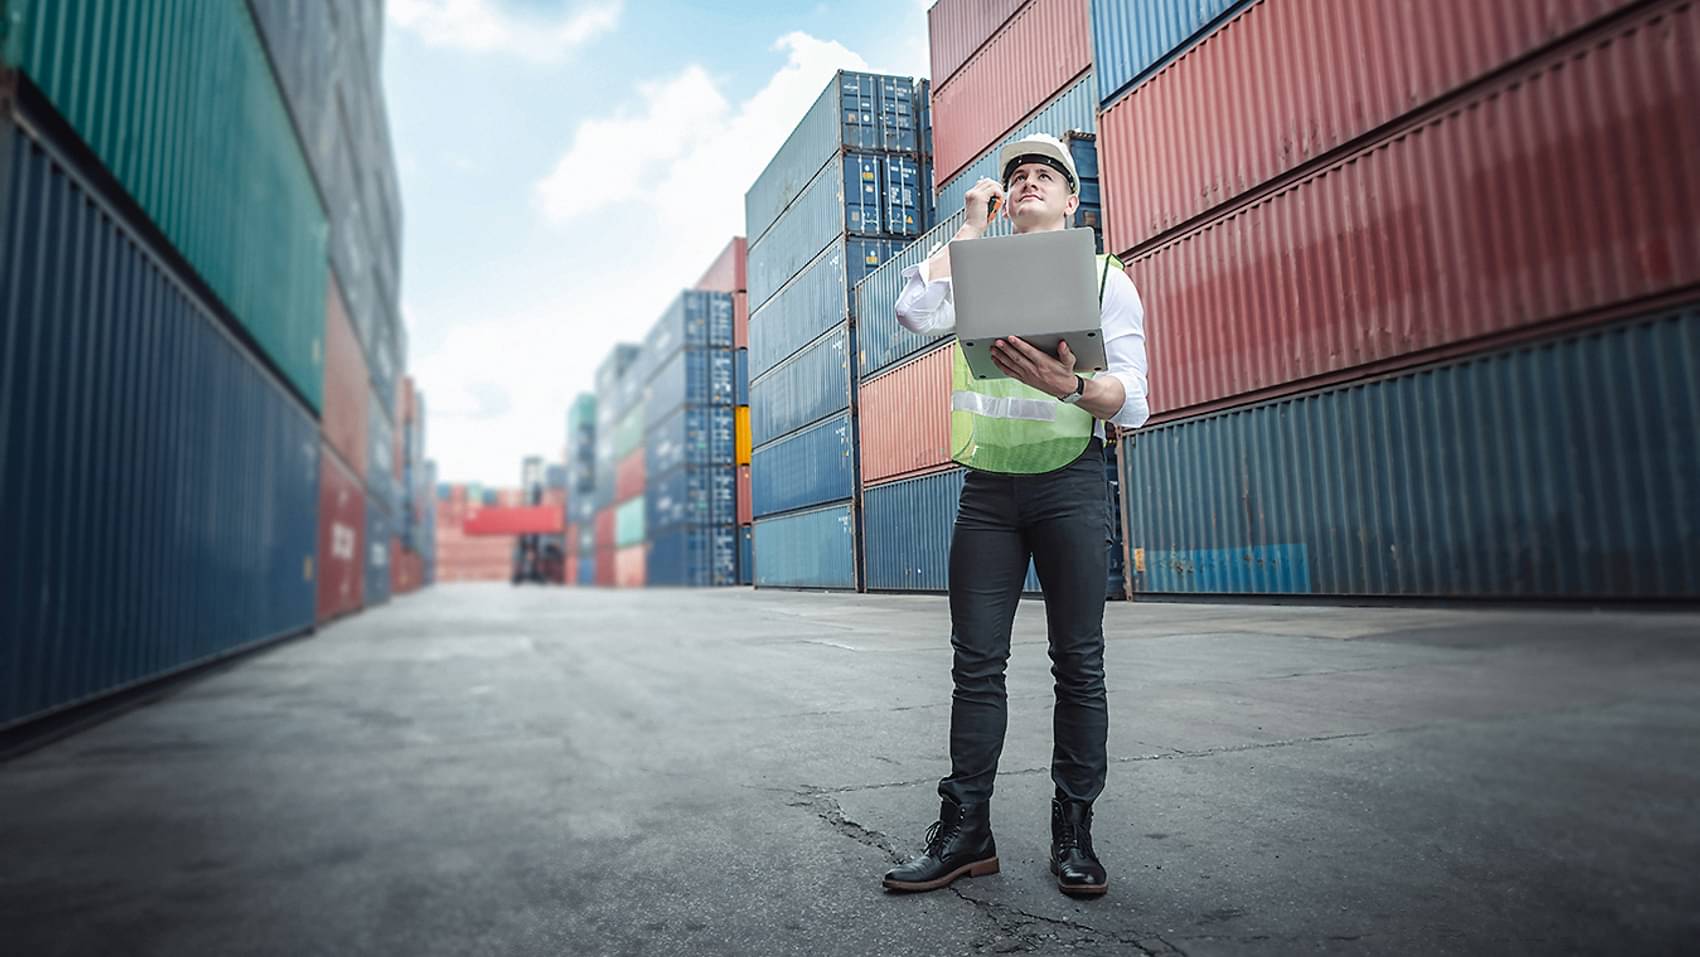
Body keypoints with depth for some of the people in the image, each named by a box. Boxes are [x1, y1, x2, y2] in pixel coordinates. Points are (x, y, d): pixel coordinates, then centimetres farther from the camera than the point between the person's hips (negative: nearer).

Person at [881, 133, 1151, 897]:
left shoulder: (1104, 275, 7)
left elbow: (1132, 403, -3)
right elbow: (914, 312, -9)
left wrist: (1070, 386, -25)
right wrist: (969, 226, 0)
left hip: (1070, 483, -1)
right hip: (987, 487, 2)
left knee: (1077, 663, 1)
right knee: (976, 661, 2)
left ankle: (1074, 833, 13)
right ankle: (965, 832, 10)